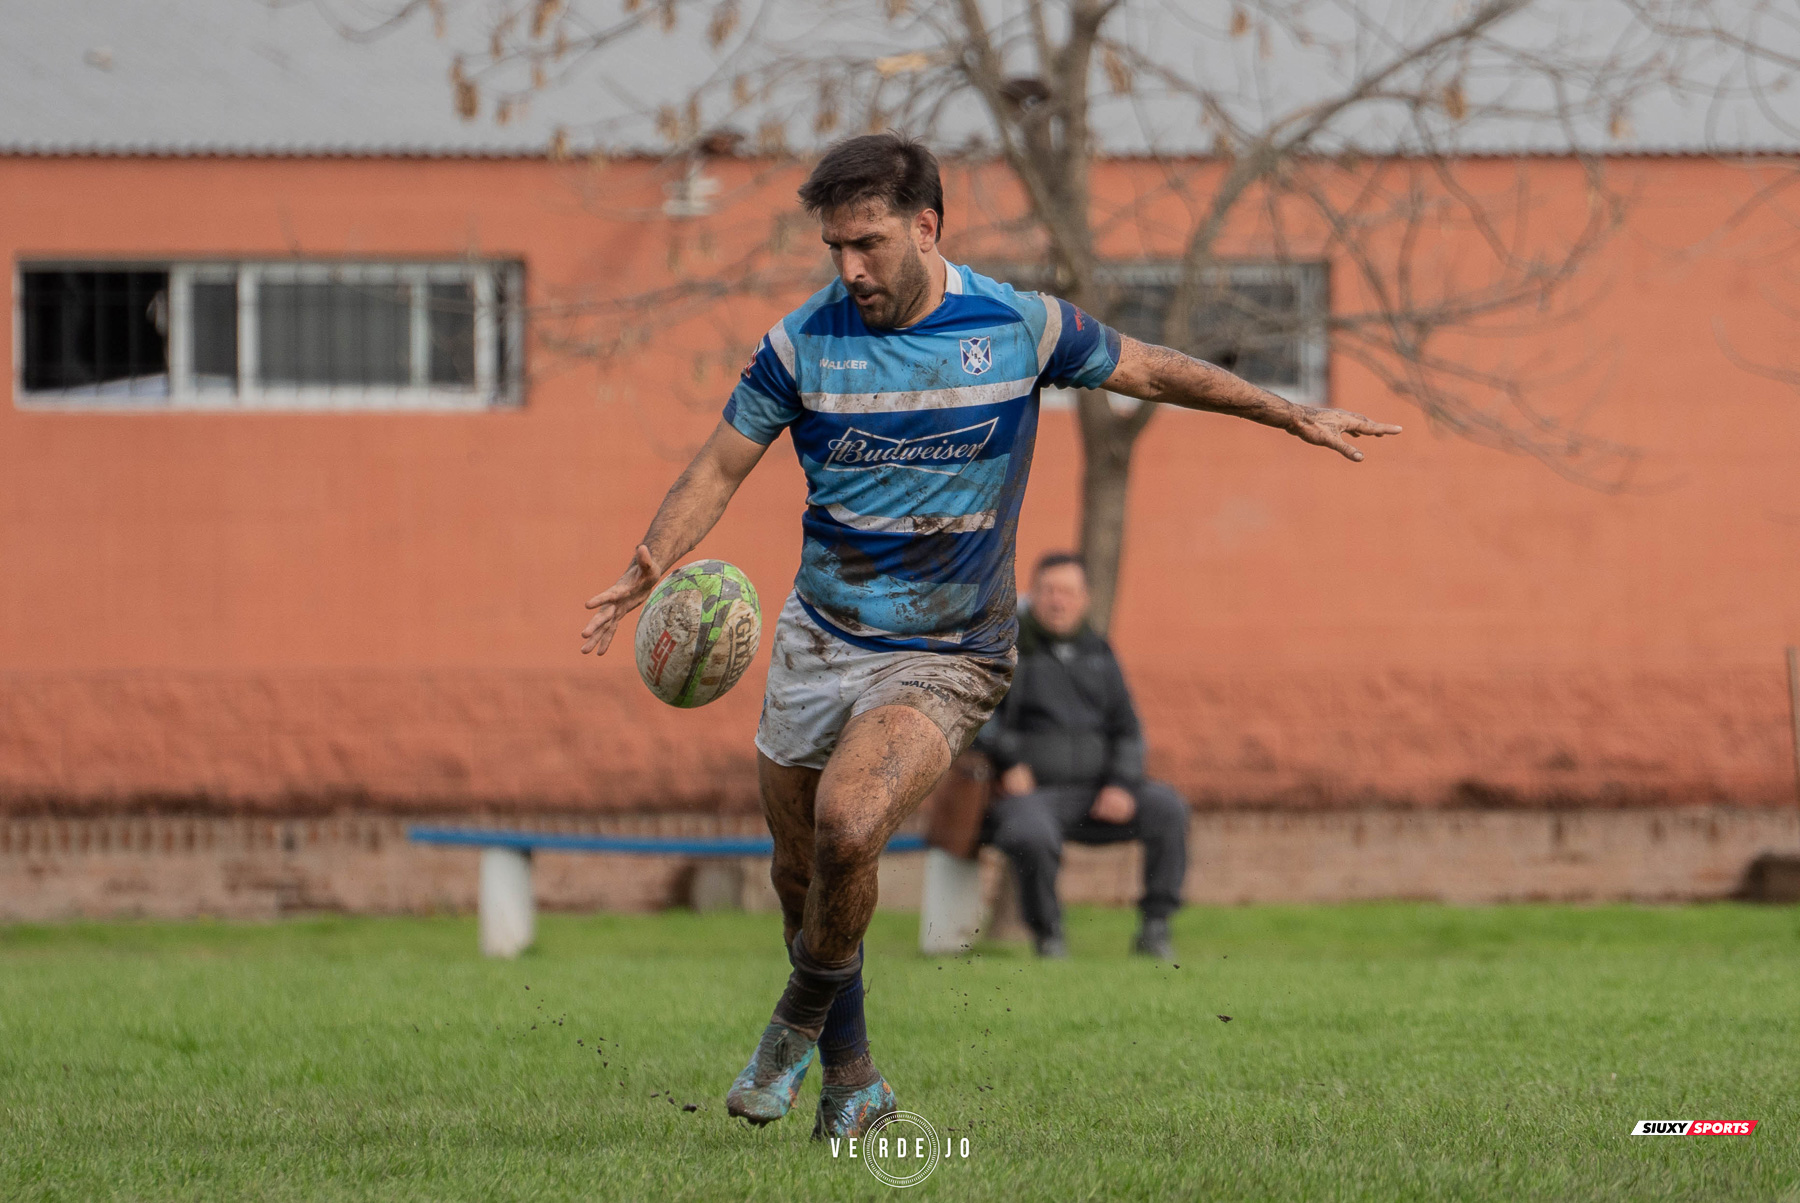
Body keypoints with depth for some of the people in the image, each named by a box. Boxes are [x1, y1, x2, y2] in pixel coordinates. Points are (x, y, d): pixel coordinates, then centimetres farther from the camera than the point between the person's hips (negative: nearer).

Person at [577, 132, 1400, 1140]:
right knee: (800, 875, 8)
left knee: (847, 827, -26)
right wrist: (651, 568, -17)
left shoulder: (1021, 327, -8)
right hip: (818, 641, 3)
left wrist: (1293, 416, 7)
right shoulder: (802, 343, -6)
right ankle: (851, 1078, 29)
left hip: (946, 657, -3)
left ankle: (803, 1016, 0)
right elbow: (721, 470, 0)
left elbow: (1150, 371, 7)